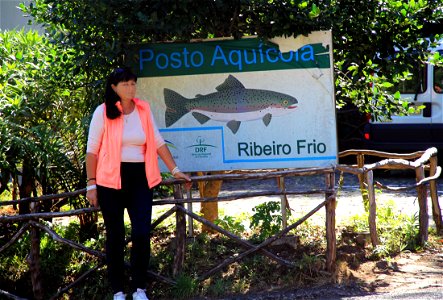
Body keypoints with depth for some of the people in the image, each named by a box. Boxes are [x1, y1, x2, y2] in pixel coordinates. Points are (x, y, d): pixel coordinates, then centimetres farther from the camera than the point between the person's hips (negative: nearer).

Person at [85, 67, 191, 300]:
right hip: (111, 180, -2)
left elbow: (158, 142, 12)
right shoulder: (103, 112, -2)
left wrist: (175, 170, 8)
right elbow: (92, 150, -1)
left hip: (139, 178, 2)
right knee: (115, 236, 5)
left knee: (142, 233, -6)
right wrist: (91, 184, -5)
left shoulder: (144, 109, 7)